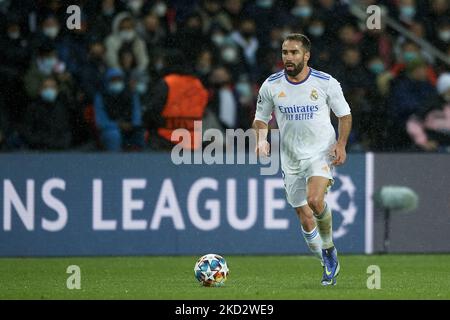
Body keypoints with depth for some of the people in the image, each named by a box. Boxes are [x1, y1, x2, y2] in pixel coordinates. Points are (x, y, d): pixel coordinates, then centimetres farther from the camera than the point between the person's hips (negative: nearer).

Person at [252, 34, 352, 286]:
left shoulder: (326, 83, -6)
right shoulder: (271, 85, -1)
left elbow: (345, 114, 5)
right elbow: (261, 118, 11)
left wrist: (341, 144, -9)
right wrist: (262, 139, -9)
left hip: (322, 154, -3)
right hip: (291, 160, 3)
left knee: (315, 200, -29)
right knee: (306, 219, 3)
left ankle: (329, 248, -4)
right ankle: (328, 265, 22)